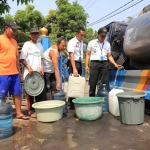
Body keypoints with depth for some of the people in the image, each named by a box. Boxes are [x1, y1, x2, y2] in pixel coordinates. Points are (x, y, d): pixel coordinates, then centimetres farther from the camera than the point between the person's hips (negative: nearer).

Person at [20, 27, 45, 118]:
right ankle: (31, 110, 11)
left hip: (39, 72, 6)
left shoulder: (40, 45, 14)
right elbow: (22, 59, -7)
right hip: (29, 73, -5)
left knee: (41, 92, 8)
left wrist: (42, 67, 3)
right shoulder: (27, 44, -3)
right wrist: (28, 67, -19)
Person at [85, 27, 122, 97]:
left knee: (105, 83, 1)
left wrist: (115, 64, 1)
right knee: (92, 82, 0)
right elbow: (88, 54, 6)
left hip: (104, 64, 2)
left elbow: (109, 56, 15)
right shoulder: (92, 43, 8)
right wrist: (86, 65, -3)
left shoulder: (107, 44, 15)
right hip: (94, 63, -2)